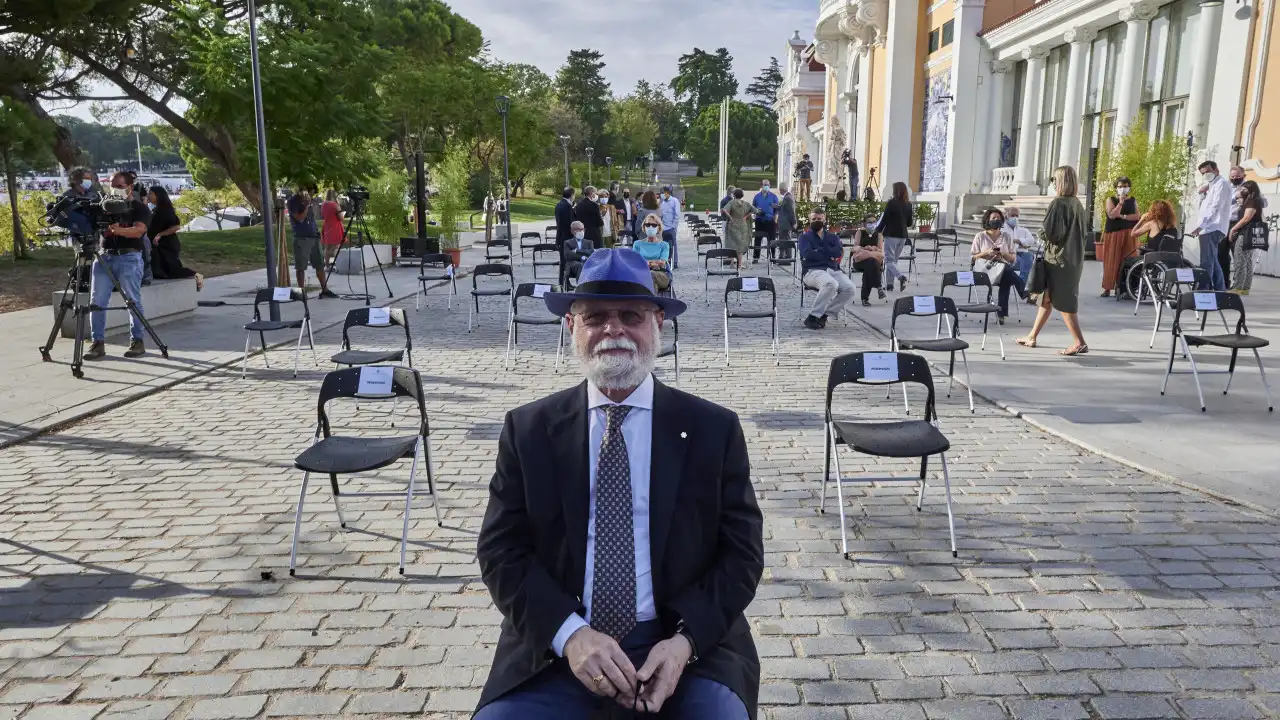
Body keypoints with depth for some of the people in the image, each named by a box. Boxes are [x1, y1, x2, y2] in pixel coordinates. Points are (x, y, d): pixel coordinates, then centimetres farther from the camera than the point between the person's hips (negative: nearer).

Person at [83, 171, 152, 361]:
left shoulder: (139, 208, 2)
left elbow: (139, 230, -14)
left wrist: (119, 230, -33)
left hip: (129, 258, -5)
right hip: (104, 256, 5)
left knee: (133, 301, -1)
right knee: (97, 301, -1)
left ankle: (137, 341, 8)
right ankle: (97, 342, 2)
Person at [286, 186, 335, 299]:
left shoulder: (308, 200, 15)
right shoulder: (293, 201, -4)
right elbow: (300, 218, -14)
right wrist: (307, 205, -13)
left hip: (314, 237, 7)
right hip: (301, 238, -7)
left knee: (320, 264, 6)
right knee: (301, 267, -1)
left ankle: (324, 290, 10)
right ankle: (302, 291, 4)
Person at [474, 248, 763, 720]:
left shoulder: (715, 430, 1)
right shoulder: (528, 430, 2)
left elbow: (741, 553, 1)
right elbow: (501, 550, 1)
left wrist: (686, 639, -13)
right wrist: (568, 633, -14)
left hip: (683, 647, 0)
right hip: (555, 649, 1)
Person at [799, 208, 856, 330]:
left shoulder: (833, 237, 23)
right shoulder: (805, 237, 13)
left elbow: (839, 252, 2)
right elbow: (808, 254, -8)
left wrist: (819, 250, -3)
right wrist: (829, 254, -1)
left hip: (833, 270, 4)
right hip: (813, 271, -4)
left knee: (849, 288, -25)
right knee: (831, 284, -38)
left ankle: (823, 314, -17)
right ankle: (812, 317, -29)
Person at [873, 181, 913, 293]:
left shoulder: (891, 203, -12)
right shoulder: (908, 204, 5)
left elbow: (884, 219, -10)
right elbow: (909, 223, 10)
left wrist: (878, 230, 3)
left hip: (891, 234, -6)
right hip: (903, 235, 6)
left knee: (889, 260, -2)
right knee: (894, 259, 14)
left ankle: (901, 276, -25)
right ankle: (889, 284, 13)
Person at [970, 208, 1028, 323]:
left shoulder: (1007, 237, 17)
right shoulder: (980, 236, 11)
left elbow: (1014, 258, 13)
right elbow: (972, 258, 7)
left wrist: (1003, 254, -7)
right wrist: (986, 253, -9)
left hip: (1004, 268, 2)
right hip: (985, 268, -2)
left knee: (1006, 281, -35)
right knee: (1005, 270, -37)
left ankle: (1001, 313, -32)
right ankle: (1024, 291, -41)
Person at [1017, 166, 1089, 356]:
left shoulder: (1058, 203, -16)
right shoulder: (1077, 203, 8)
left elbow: (1050, 232, -19)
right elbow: (1084, 227, 16)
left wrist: (1042, 234, 1)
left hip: (1059, 258, -9)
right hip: (1074, 258, 9)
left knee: (1063, 303, -3)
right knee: (1047, 298, 16)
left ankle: (1080, 343, -3)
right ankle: (1032, 337, 24)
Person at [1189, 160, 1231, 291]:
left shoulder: (1221, 184, -6)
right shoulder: (1212, 185, 24)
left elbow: (1215, 207, -17)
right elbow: (1204, 207, 22)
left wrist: (1200, 226, -24)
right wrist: (1202, 194, 4)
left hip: (1212, 229, -10)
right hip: (1210, 229, 10)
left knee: (1206, 263, -15)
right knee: (1213, 262, 16)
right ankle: (1220, 290, 23)